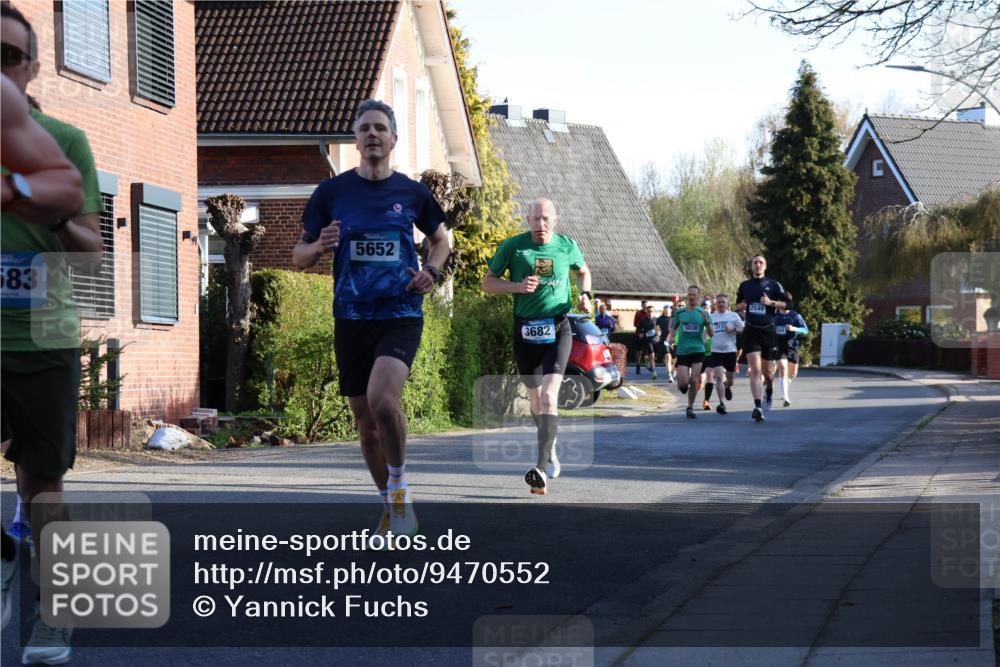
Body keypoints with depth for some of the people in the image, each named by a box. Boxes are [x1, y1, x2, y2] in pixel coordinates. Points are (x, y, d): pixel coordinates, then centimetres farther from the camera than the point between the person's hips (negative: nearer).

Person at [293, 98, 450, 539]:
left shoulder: (412, 192, 3)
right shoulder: (332, 191, 3)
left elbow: (440, 240, 21)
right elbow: (299, 257, 8)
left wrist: (431, 270, 0)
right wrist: (319, 247, -14)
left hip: (401, 314, -2)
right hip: (351, 317, 2)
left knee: (382, 400, -26)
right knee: (365, 420, 8)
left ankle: (399, 485, -2)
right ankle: (390, 505, 28)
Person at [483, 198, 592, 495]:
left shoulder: (567, 246, 2)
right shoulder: (512, 246, -3)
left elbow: (583, 271, 23)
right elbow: (488, 283, 2)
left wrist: (585, 295, 3)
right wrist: (518, 286, -15)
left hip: (558, 328, -1)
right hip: (525, 329, 1)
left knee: (549, 397, -17)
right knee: (536, 398, 13)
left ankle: (542, 468, -23)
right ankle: (550, 448, 40)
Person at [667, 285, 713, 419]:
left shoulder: (703, 313, 4)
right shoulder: (680, 313, 6)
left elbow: (712, 334, 2)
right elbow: (673, 329, 17)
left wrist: (706, 321, -15)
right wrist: (670, 338, -4)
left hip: (698, 351, 0)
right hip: (682, 351, 0)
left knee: (694, 381, -7)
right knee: (684, 382, -8)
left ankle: (690, 408, 8)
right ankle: (680, 382, 30)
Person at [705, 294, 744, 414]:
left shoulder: (733, 316, 4)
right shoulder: (711, 317, 7)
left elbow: (743, 330, 3)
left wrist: (733, 329, -14)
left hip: (730, 350, 1)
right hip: (715, 351, -1)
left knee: (730, 377, 13)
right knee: (719, 376, -14)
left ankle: (727, 387, 50)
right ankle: (721, 403, -13)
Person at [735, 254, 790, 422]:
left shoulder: (773, 284, 3)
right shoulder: (744, 285, 10)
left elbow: (786, 303, 2)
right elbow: (738, 305, 22)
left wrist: (771, 303, -14)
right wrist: (742, 306, -1)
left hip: (768, 331, 0)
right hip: (751, 331, 0)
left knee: (766, 369, 11)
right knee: (755, 369, -13)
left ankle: (769, 390, 45)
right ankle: (758, 407, -19)